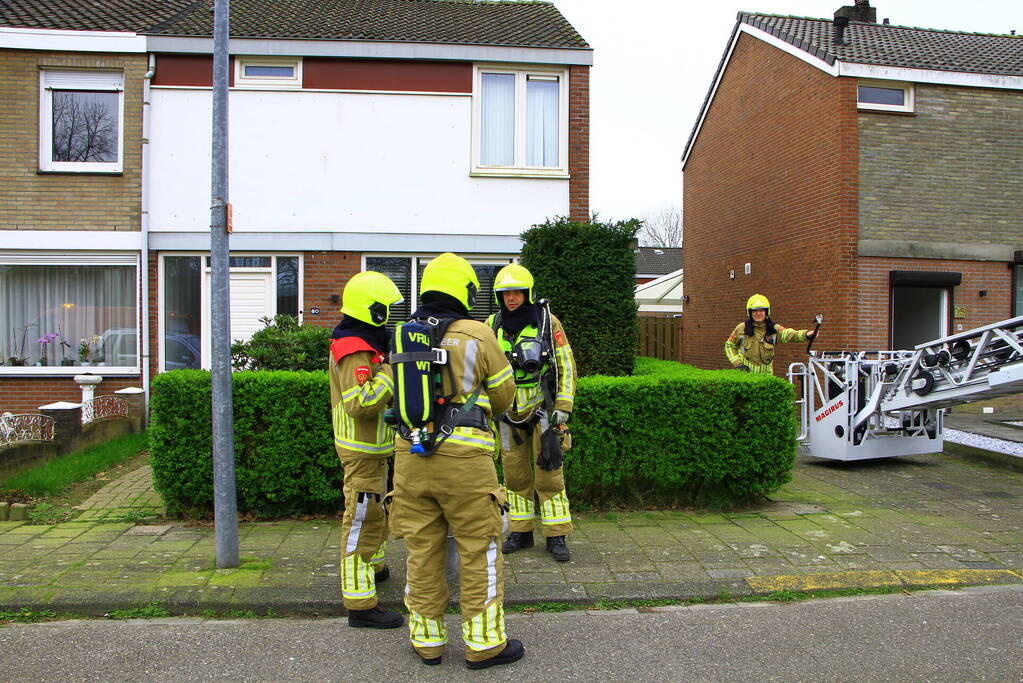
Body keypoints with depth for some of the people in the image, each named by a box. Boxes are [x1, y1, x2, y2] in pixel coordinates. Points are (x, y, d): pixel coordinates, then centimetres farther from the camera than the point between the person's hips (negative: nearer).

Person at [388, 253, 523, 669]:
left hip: (410, 457, 5)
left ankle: (426, 639, 28)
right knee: (479, 551, 9)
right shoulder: (477, 335, -7)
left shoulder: (400, 337, 5)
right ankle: (484, 643, 19)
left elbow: (401, 391, 13)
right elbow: (502, 394, 3)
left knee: (422, 550, 15)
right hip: (464, 458, -4)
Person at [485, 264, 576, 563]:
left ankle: (556, 536, 10)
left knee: (548, 473, -1)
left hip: (542, 411, -3)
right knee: (515, 474, 10)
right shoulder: (492, 325, 3)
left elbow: (566, 367, -3)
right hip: (509, 414, 3)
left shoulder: (547, 322, -5)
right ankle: (520, 532, 23)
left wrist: (563, 408, -9)